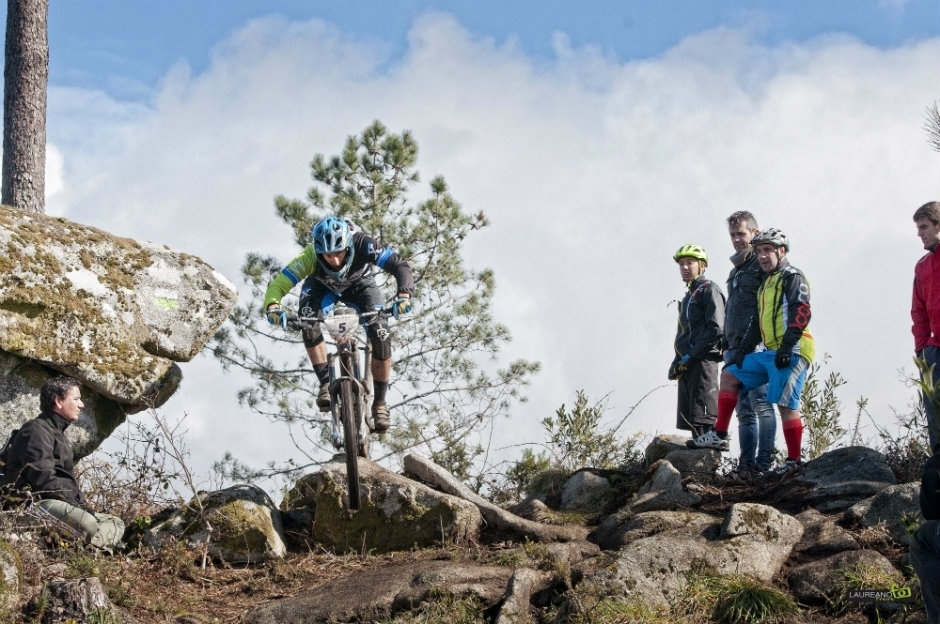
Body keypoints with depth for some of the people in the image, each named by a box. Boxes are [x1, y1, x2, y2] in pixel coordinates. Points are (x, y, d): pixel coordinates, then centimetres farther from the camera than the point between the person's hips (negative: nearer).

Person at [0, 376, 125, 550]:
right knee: (87, 524, -35)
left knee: (116, 524, 1)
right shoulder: (37, 430, -8)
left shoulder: (57, 432, 25)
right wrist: (75, 502, -16)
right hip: (37, 501, -11)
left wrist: (81, 502, 8)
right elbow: (42, 477, -20)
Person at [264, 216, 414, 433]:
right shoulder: (310, 257, -39)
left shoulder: (363, 245, -39)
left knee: (380, 333, -20)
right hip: (322, 287, 0)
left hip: (359, 285, 0)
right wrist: (273, 306, -61)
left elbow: (400, 266, -41)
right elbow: (278, 284, -40)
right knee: (307, 319, -32)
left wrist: (404, 296, -59)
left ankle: (379, 403, -4)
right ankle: (325, 383, -20)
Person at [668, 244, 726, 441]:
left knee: (702, 420, -15)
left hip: (703, 361, -9)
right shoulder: (688, 296, 25)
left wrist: (691, 355, -16)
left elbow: (716, 329, -14)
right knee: (690, 419, 6)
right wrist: (677, 362, 13)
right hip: (687, 366, 9)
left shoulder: (709, 290, -3)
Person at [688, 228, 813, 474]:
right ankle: (719, 435, 10)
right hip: (769, 352, 10)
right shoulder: (766, 282, 23)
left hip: (791, 353, -10)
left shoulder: (793, 277, -6)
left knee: (786, 405, -12)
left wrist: (787, 346, -25)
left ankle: (794, 461, -8)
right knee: (729, 375, 12)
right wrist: (746, 348, 19)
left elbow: (801, 312, -18)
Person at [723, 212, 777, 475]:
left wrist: (752, 342, -20)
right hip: (735, 348, 9)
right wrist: (726, 344, 19)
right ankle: (747, 463, 3)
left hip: (757, 346, -9)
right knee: (744, 409, 5)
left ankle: (764, 461, -19)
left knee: (760, 401, -16)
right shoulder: (735, 271, 26)